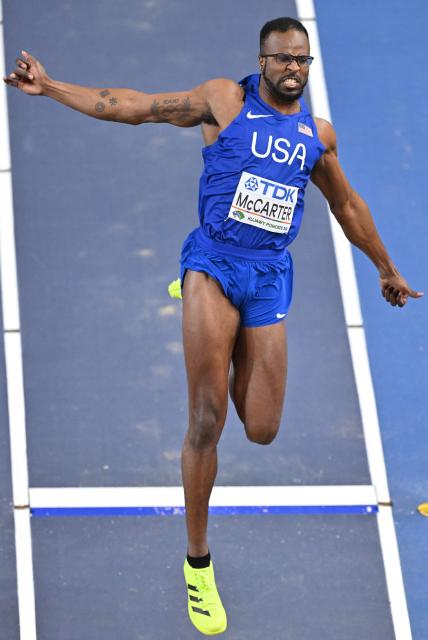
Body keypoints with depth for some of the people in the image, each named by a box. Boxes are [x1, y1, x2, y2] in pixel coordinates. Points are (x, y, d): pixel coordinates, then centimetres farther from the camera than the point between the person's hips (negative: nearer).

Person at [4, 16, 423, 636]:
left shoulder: (318, 132, 9)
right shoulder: (226, 99, -2)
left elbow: (346, 204, 24)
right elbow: (133, 106, -2)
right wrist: (50, 87, -8)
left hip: (269, 277, 3)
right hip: (214, 262, -3)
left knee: (262, 430, -2)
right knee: (207, 418, -11)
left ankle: (235, 368, 35)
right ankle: (198, 564, 2)